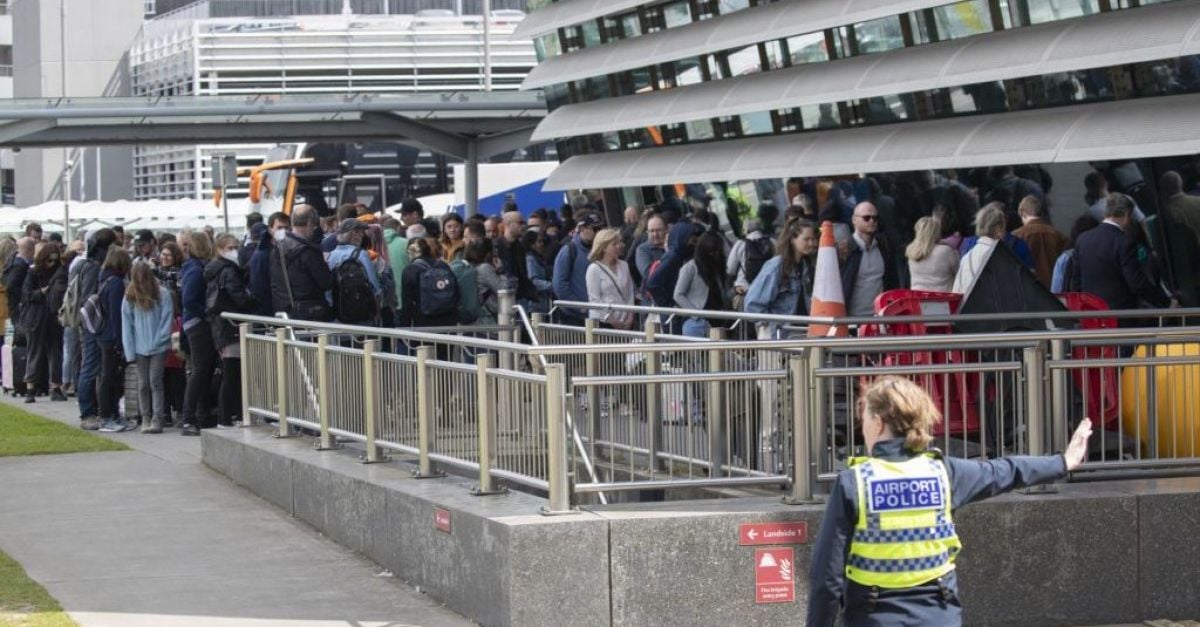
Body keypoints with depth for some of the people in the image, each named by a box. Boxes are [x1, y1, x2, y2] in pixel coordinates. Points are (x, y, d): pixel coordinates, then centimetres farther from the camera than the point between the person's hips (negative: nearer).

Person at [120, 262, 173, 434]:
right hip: (140, 348, 3)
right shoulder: (130, 297, 2)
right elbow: (127, 325, 2)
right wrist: (130, 351, -3)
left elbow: (167, 321, -5)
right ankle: (146, 419, 15)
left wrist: (157, 342, -10)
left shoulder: (163, 295, -6)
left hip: (159, 347, -3)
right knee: (143, 384, 7)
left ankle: (157, 419, -5)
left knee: (155, 381, -7)